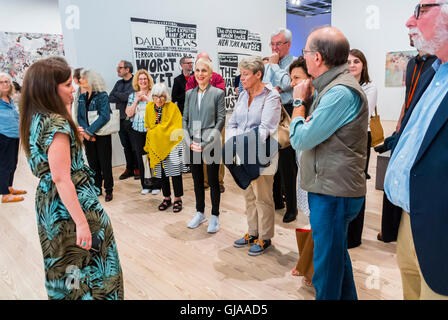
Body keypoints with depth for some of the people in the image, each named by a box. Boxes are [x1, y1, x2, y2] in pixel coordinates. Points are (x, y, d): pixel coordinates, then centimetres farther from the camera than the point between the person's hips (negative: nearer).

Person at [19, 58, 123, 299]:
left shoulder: (35, 119, 5)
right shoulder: (56, 123, -22)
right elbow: (61, 178, -26)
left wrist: (66, 110, 10)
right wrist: (82, 222, -25)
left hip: (48, 203, 9)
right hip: (70, 203, -9)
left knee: (64, 265, 24)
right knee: (88, 264, 6)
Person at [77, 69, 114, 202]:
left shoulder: (102, 96, -9)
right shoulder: (82, 97, 9)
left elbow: (104, 116, -19)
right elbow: (80, 117, 5)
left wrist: (90, 131, -22)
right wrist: (86, 132, -12)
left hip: (102, 135, -5)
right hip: (88, 137, 5)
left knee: (105, 164, 2)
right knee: (92, 163, 12)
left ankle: (109, 190, 15)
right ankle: (96, 188, 25)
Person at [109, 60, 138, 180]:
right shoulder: (119, 83, 16)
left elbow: (128, 96, -19)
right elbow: (110, 98, 7)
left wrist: (117, 94, -3)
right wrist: (123, 98, -10)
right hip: (121, 119, 7)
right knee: (126, 146, 12)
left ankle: (137, 168, 11)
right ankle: (129, 169, 21)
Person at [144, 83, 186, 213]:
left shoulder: (172, 107, -9)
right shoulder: (149, 107, 6)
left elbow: (177, 127, -11)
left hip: (172, 144, -4)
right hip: (157, 145, 5)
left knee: (175, 171, -7)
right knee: (162, 173, 10)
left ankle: (178, 199, 5)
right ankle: (167, 198, 23)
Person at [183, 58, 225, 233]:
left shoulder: (218, 93, -2)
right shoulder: (189, 94, 10)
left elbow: (221, 120, -7)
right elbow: (185, 119, 11)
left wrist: (206, 143, -12)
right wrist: (189, 141, -3)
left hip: (211, 144, -4)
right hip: (193, 145, 4)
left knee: (213, 180, 3)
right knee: (197, 180, 14)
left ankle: (215, 217, 16)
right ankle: (200, 213, 28)